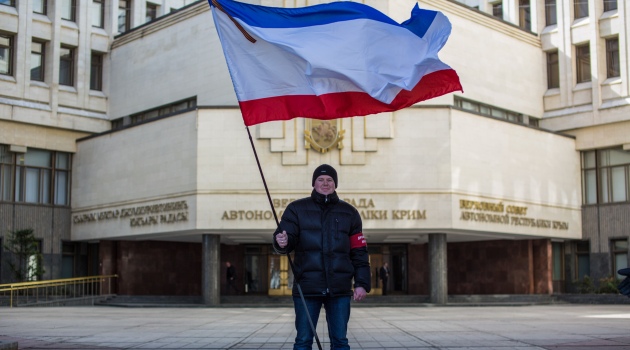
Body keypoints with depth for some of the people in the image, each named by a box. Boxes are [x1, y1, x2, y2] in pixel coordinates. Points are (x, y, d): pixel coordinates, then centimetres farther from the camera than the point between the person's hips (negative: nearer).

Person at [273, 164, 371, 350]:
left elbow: (359, 252, 9)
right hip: (307, 287, -1)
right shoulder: (296, 209, 7)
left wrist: (362, 283, 2)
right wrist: (282, 242, -29)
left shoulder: (349, 213, 11)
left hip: (340, 289, 1)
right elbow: (287, 237, -5)